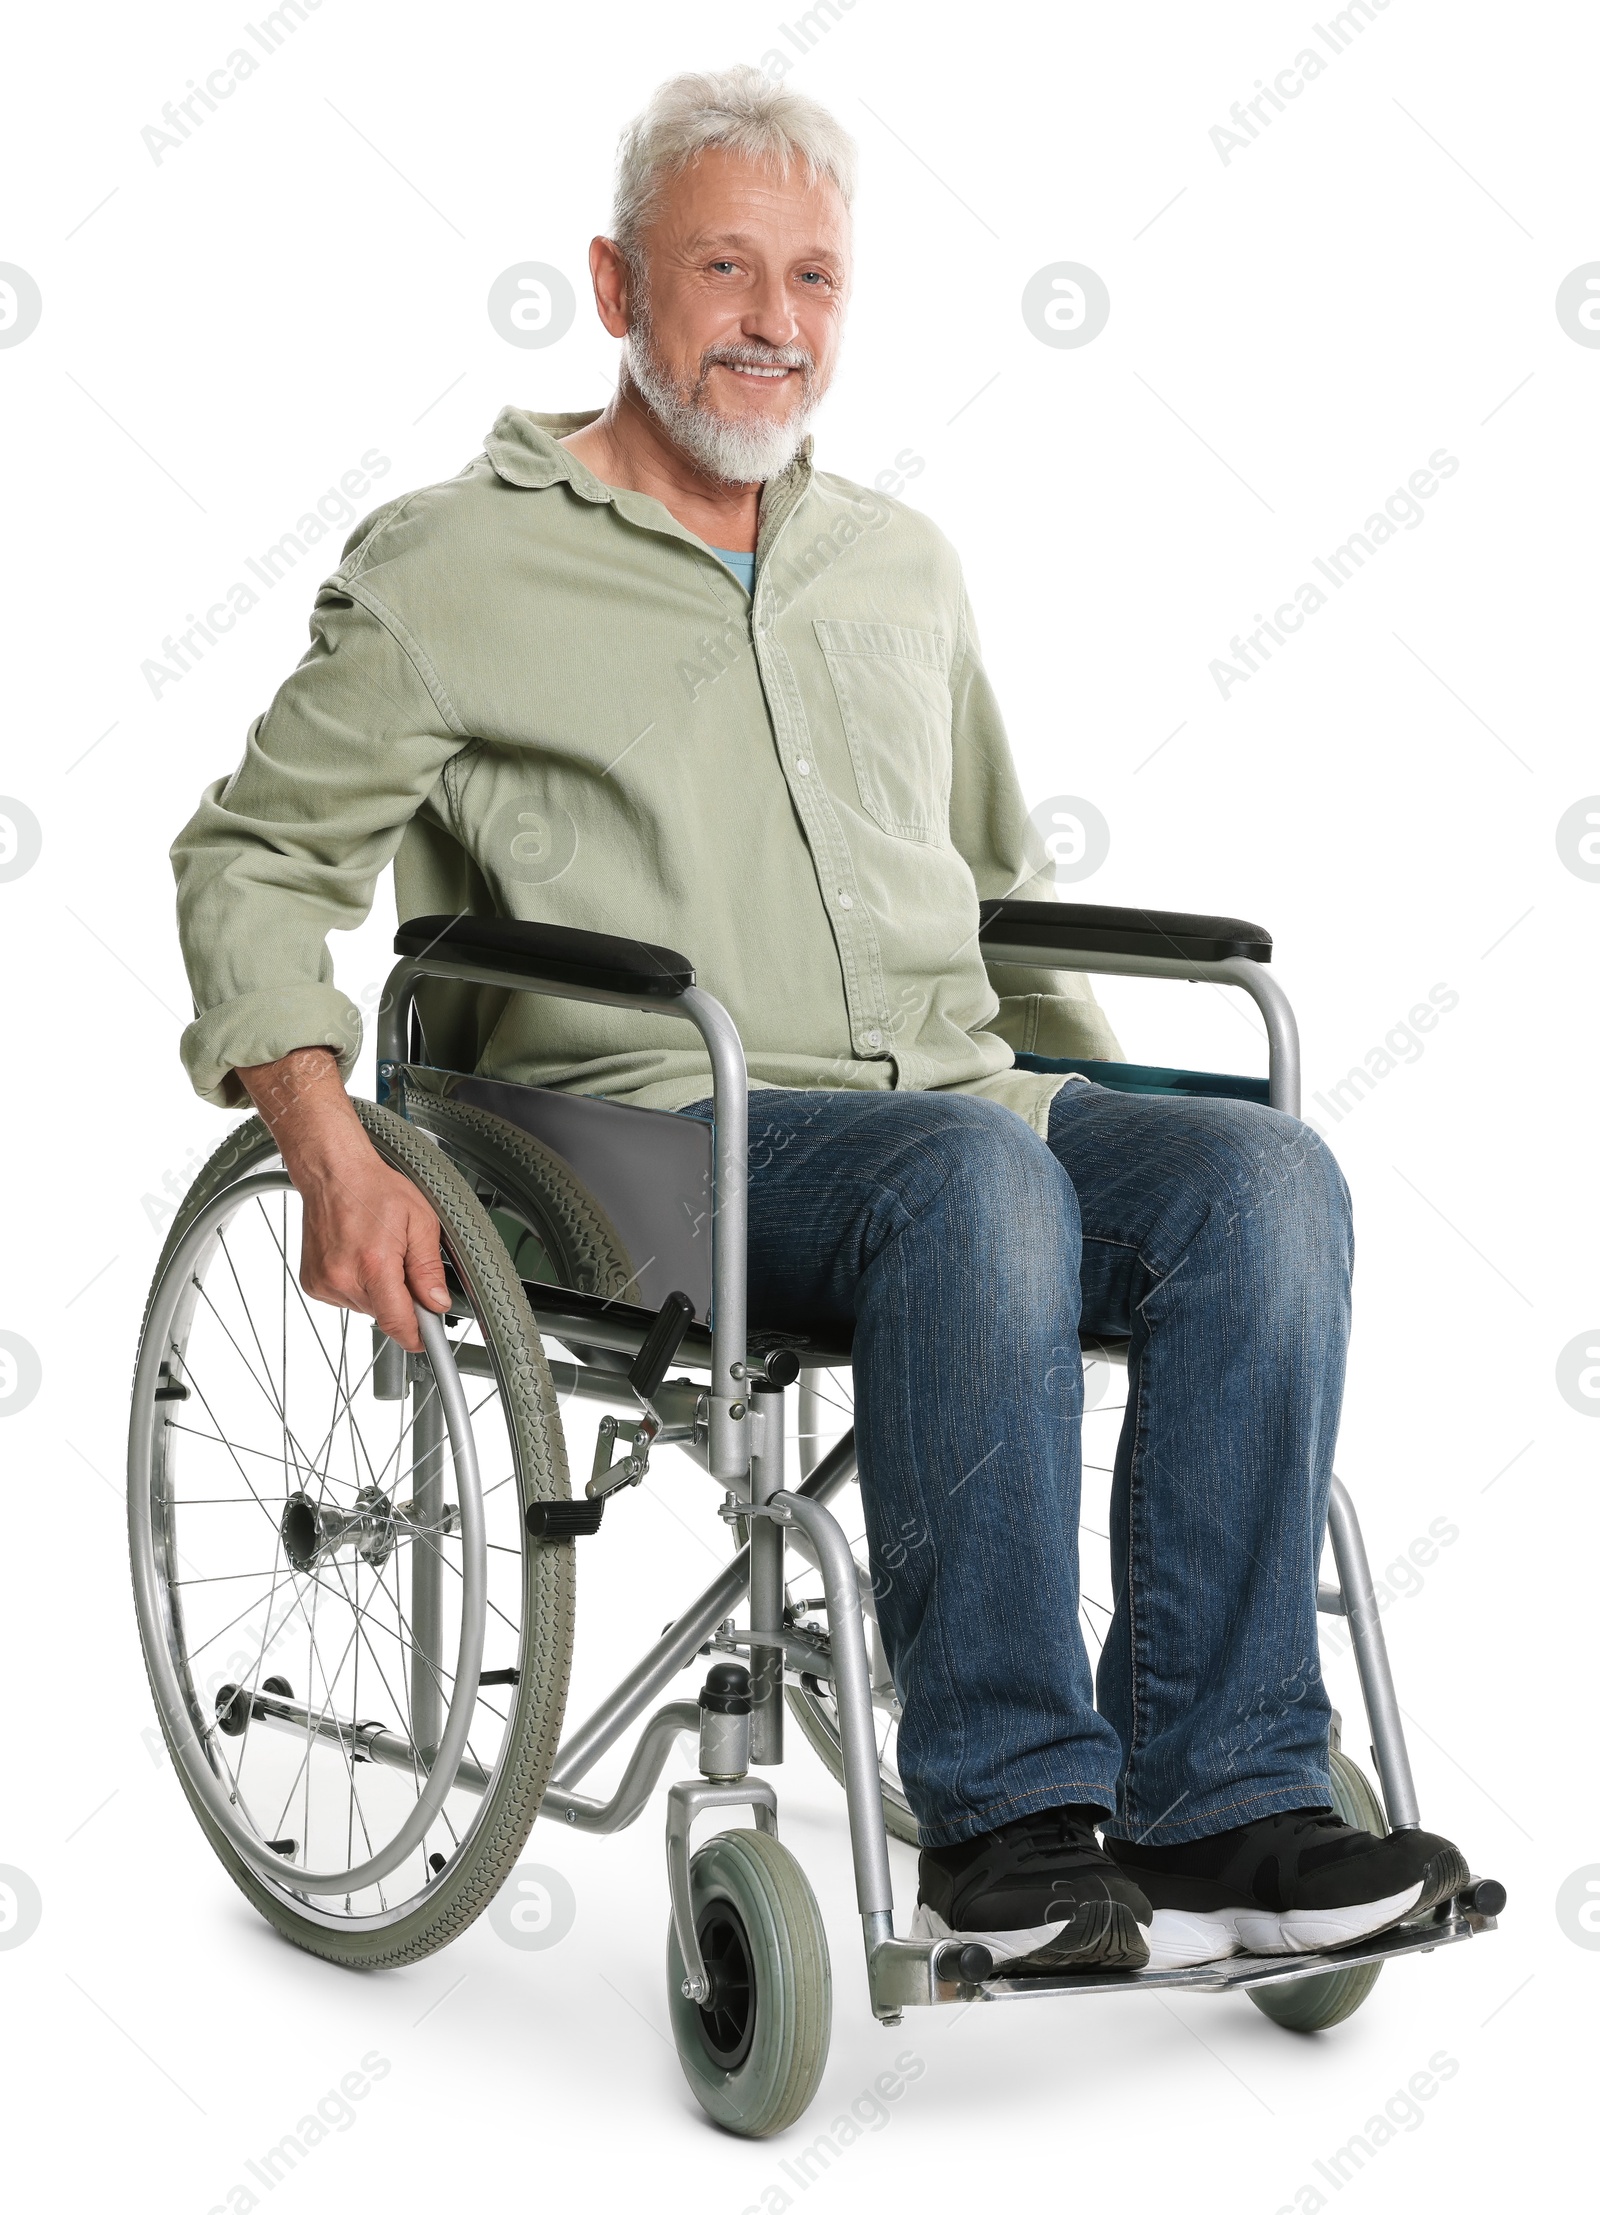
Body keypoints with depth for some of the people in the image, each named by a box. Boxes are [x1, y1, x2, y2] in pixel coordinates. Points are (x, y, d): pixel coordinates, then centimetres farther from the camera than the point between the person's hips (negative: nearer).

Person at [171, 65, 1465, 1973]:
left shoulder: (901, 567, 22)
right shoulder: (453, 566, 6)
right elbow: (256, 860, 6)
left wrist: (1115, 1121, 21)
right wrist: (331, 1150, -9)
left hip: (966, 1097, 5)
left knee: (1264, 1177, -24)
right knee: (971, 1175, -37)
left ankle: (1217, 1810, -27)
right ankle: (1005, 1827, -32)